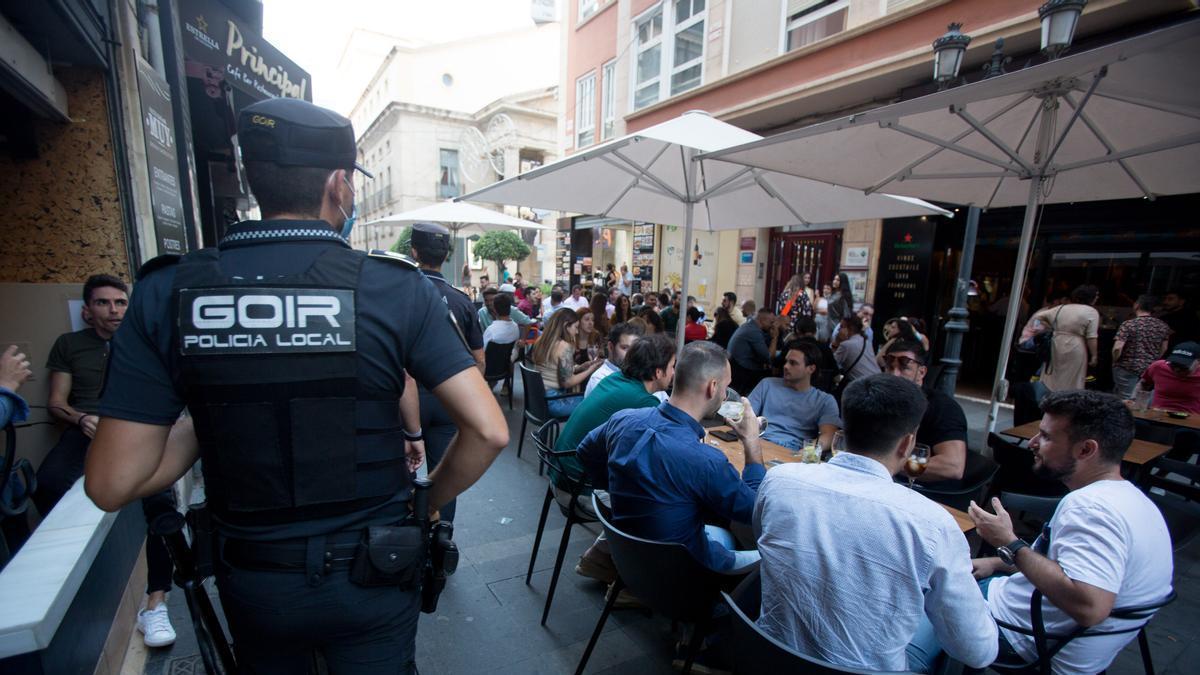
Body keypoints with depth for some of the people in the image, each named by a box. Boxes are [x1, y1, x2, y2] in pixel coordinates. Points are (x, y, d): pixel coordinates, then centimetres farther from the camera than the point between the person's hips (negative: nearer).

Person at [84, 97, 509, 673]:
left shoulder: (167, 291, -12)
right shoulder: (398, 287, -19)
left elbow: (111, 485, -11)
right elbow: (489, 431, -21)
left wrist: (206, 421, 5)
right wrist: (427, 502, -4)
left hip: (250, 581, 3)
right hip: (371, 576, -2)